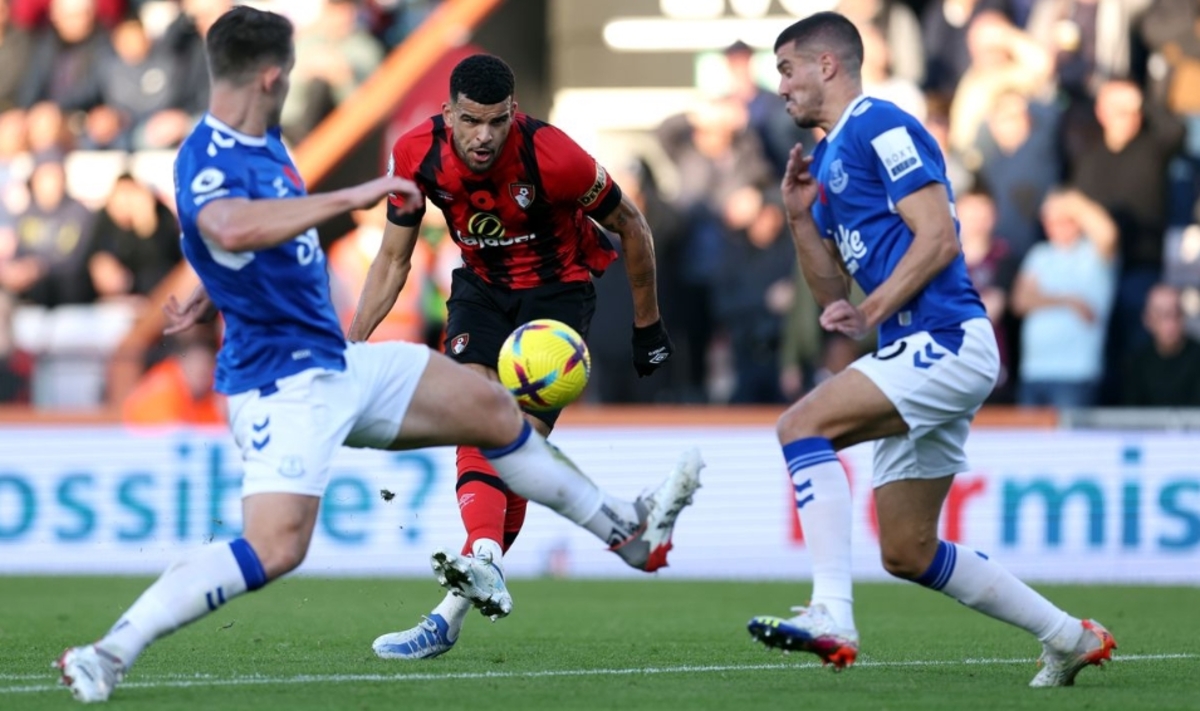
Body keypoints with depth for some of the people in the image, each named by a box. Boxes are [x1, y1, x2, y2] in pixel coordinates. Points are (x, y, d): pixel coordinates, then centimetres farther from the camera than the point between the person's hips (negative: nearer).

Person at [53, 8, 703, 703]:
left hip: (339, 362, 10)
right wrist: (353, 197, -45)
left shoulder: (265, 143, 7)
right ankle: (107, 655, -22)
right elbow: (233, 229, -47)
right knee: (276, 547, -27)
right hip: (282, 381, -10)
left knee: (493, 410, 17)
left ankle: (630, 531, 34)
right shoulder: (205, 163, -23)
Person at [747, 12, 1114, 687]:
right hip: (920, 354, 10)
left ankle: (832, 616, -32)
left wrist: (870, 312, -21)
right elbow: (832, 291, 21)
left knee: (803, 424, -24)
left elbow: (938, 238, -16)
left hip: (946, 341, -10)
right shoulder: (826, 158, 21)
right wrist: (800, 216, 8)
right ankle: (1068, 636, 19)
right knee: (908, 553, 9)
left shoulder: (881, 126, -7)